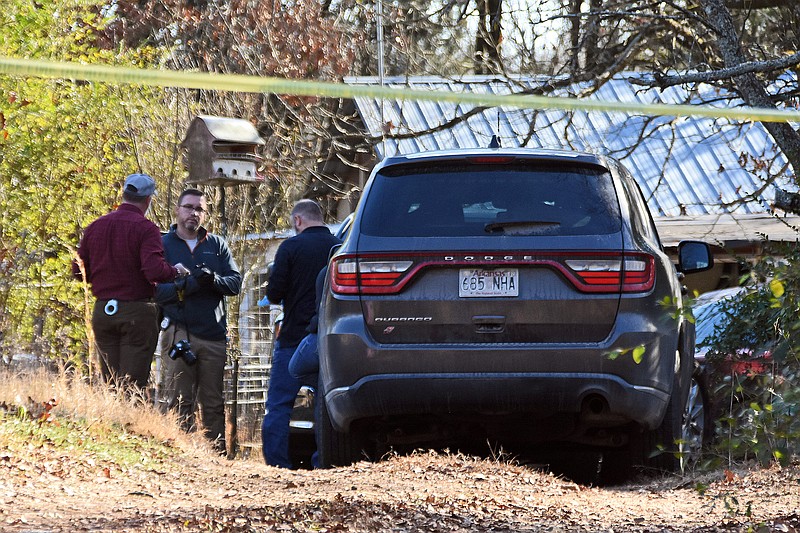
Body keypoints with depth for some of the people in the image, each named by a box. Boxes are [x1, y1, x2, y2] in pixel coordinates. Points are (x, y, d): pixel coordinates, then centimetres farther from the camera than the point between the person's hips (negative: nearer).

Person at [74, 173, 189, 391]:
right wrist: (176, 271, -3)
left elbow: (79, 271, 10)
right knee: (133, 385, -4)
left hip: (102, 313, 5)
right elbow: (155, 271, -22)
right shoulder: (146, 228, -10)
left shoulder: (95, 227, 7)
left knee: (109, 384, 10)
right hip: (137, 313, -5)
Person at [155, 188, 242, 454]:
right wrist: (190, 284, -21)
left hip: (214, 335, 3)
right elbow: (156, 290, -6)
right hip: (179, 334, -3)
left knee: (214, 404, 5)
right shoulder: (163, 245, 6)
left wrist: (214, 280, -16)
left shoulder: (217, 245, 15)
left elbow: (235, 282, 6)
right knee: (180, 404, -7)